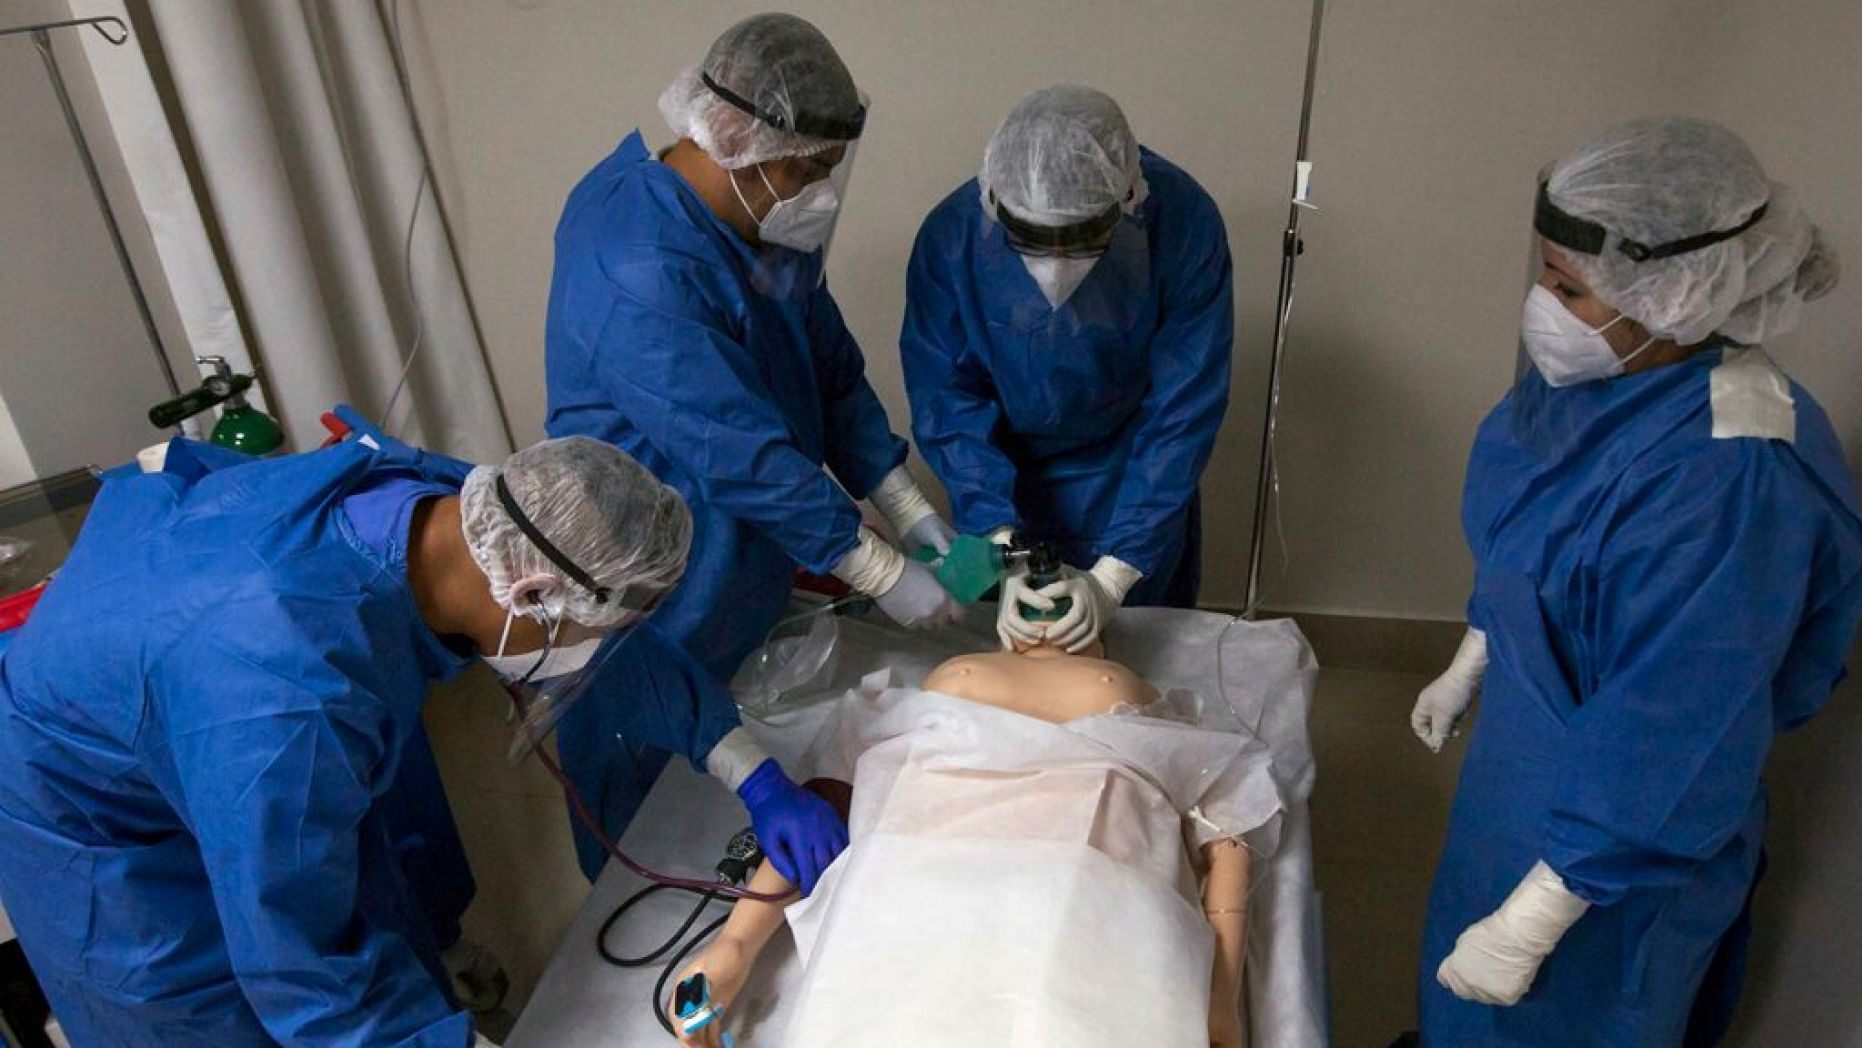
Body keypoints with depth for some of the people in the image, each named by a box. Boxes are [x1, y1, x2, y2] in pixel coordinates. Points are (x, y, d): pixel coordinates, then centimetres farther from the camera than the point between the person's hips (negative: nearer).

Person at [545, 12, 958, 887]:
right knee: (652, 807, 15)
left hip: (752, 550, 8)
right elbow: (744, 457, -30)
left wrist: (912, 513, -5)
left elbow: (834, 373, 2)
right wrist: (884, 576, -21)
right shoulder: (641, 276, -32)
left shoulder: (768, 222, -3)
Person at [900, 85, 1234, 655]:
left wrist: (1113, 578, -27)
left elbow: (1183, 411, -24)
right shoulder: (952, 234, -27)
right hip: (1001, 481, 1)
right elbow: (945, 400, -19)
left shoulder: (1186, 223, -29)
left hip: (1129, 485, 0)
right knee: (994, 648, 20)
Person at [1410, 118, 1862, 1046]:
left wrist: (1532, 923, -23)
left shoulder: (1726, 483, -35)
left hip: (1617, 833, -7)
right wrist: (1469, 667, 18)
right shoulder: (1604, 374, -10)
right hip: (1531, 736, 7)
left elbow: (1672, 752, -30)